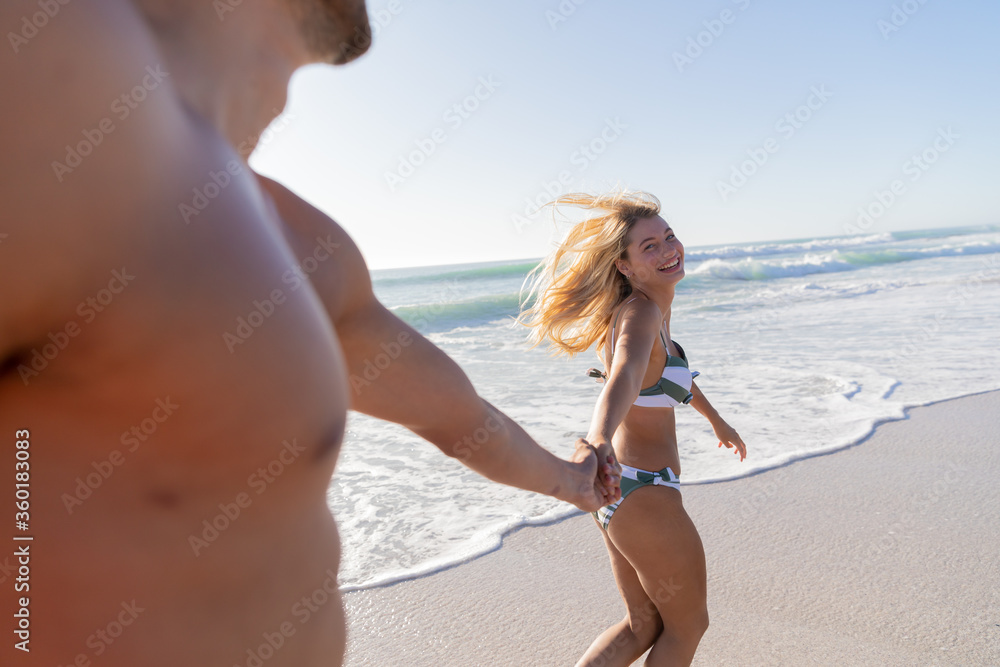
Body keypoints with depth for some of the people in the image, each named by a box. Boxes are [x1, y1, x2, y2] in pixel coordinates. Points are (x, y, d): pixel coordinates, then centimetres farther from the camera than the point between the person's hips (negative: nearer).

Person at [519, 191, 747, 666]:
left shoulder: (654, 306, 8)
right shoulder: (639, 312, -21)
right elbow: (625, 376, -42)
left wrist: (715, 419, 39)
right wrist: (597, 443, -61)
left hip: (618, 487, 9)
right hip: (644, 492, -9)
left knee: (643, 626, 22)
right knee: (688, 625, 15)